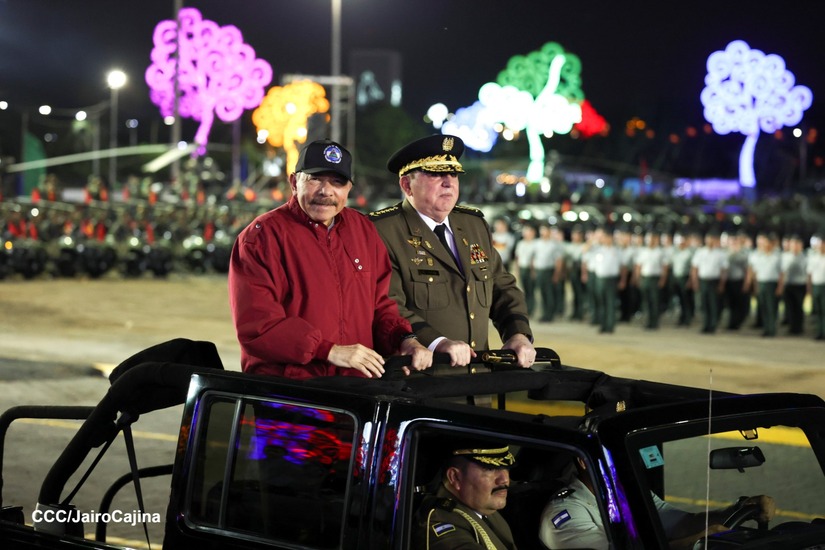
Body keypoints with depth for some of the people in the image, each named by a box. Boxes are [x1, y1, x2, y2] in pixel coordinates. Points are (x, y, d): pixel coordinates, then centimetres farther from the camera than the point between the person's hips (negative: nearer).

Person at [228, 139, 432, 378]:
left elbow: (380, 302, 25)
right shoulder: (262, 235, -4)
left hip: (358, 384, 6)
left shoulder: (363, 230, 16)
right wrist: (330, 351, -17)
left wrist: (405, 339, 4)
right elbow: (255, 324, -12)